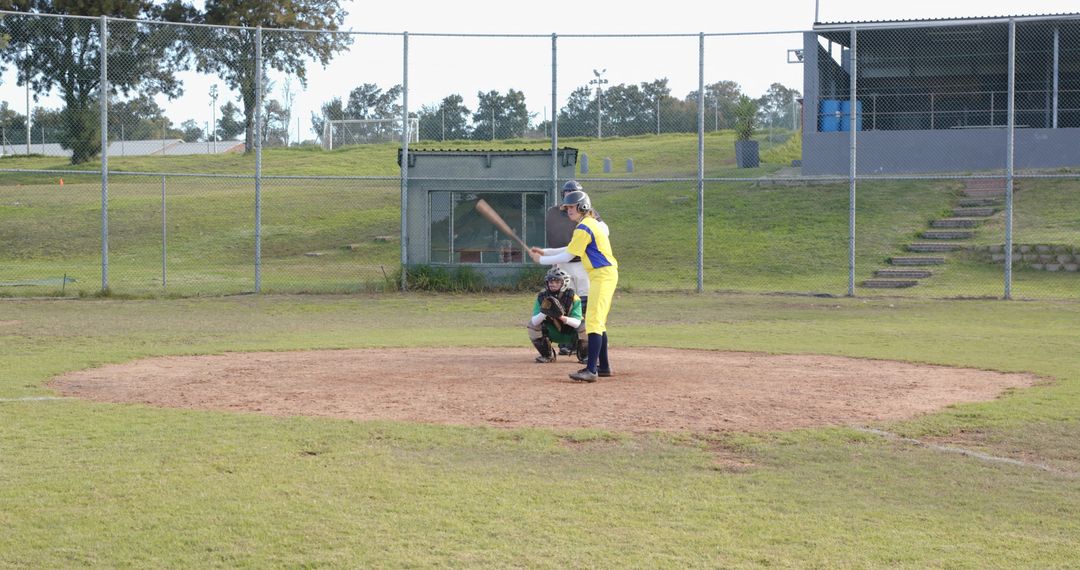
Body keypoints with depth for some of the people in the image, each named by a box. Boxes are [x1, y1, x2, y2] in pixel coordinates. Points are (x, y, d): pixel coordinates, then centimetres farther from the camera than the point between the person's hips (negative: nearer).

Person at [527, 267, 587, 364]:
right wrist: (543, 312, -42)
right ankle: (547, 355, 2)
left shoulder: (573, 297, -20)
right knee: (531, 325, -20)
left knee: (585, 325, -30)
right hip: (552, 333, 2)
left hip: (570, 334, -2)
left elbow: (577, 322, -28)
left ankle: (583, 355, 1)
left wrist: (562, 317, -45)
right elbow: (534, 322, -22)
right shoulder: (542, 297, -14)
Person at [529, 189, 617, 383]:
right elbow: (570, 250, 24)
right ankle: (603, 366, 25)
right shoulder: (590, 224, 18)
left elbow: (567, 257, -13)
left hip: (603, 275, -11)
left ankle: (591, 370, -23)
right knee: (598, 322, 18)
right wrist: (545, 252, 20)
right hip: (602, 275, 11)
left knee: (593, 321, -16)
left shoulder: (584, 228, -14)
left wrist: (541, 260, -3)